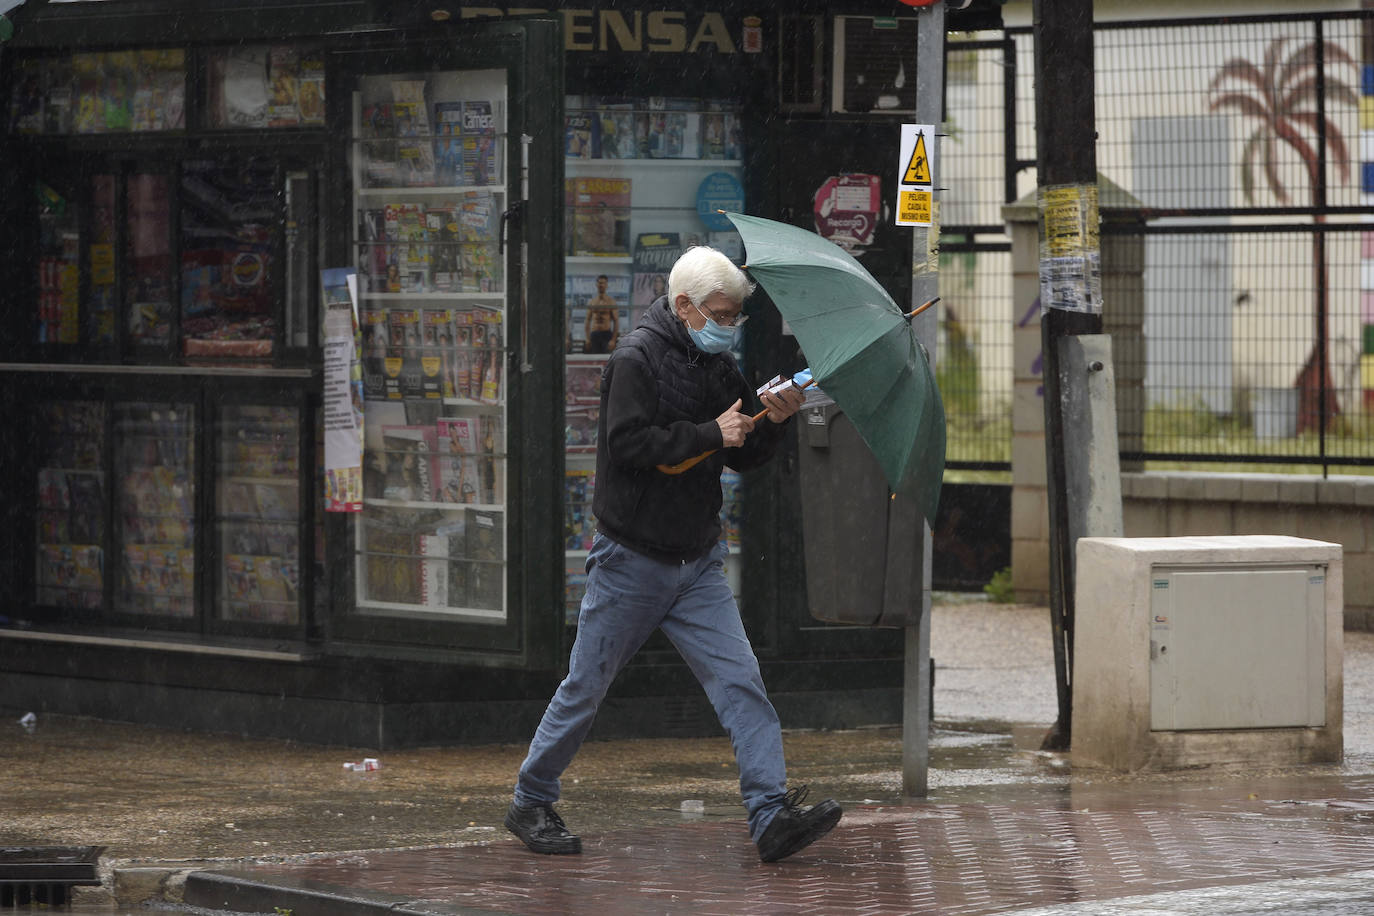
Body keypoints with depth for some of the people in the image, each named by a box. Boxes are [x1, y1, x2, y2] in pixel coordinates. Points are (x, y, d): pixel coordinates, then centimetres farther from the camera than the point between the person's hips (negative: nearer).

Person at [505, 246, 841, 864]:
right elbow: (630, 443, -23)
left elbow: (742, 458, 14)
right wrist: (709, 433, -22)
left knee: (739, 680, -7)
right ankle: (530, 804, 20)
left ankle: (771, 815, -13)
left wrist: (773, 423, -6)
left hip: (697, 562, 6)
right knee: (585, 687, 4)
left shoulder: (717, 366, 11)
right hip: (632, 559, -6)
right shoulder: (636, 359, -11)